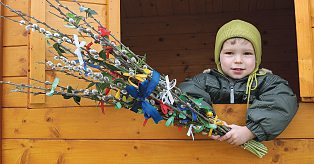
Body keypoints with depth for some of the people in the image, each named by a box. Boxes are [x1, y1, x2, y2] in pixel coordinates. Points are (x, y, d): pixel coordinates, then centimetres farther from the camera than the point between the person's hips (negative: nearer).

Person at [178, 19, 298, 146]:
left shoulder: (266, 81, -1)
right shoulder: (206, 80, 2)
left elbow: (285, 102, -18)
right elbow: (186, 94, -13)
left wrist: (249, 131, -28)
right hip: (214, 144, -1)